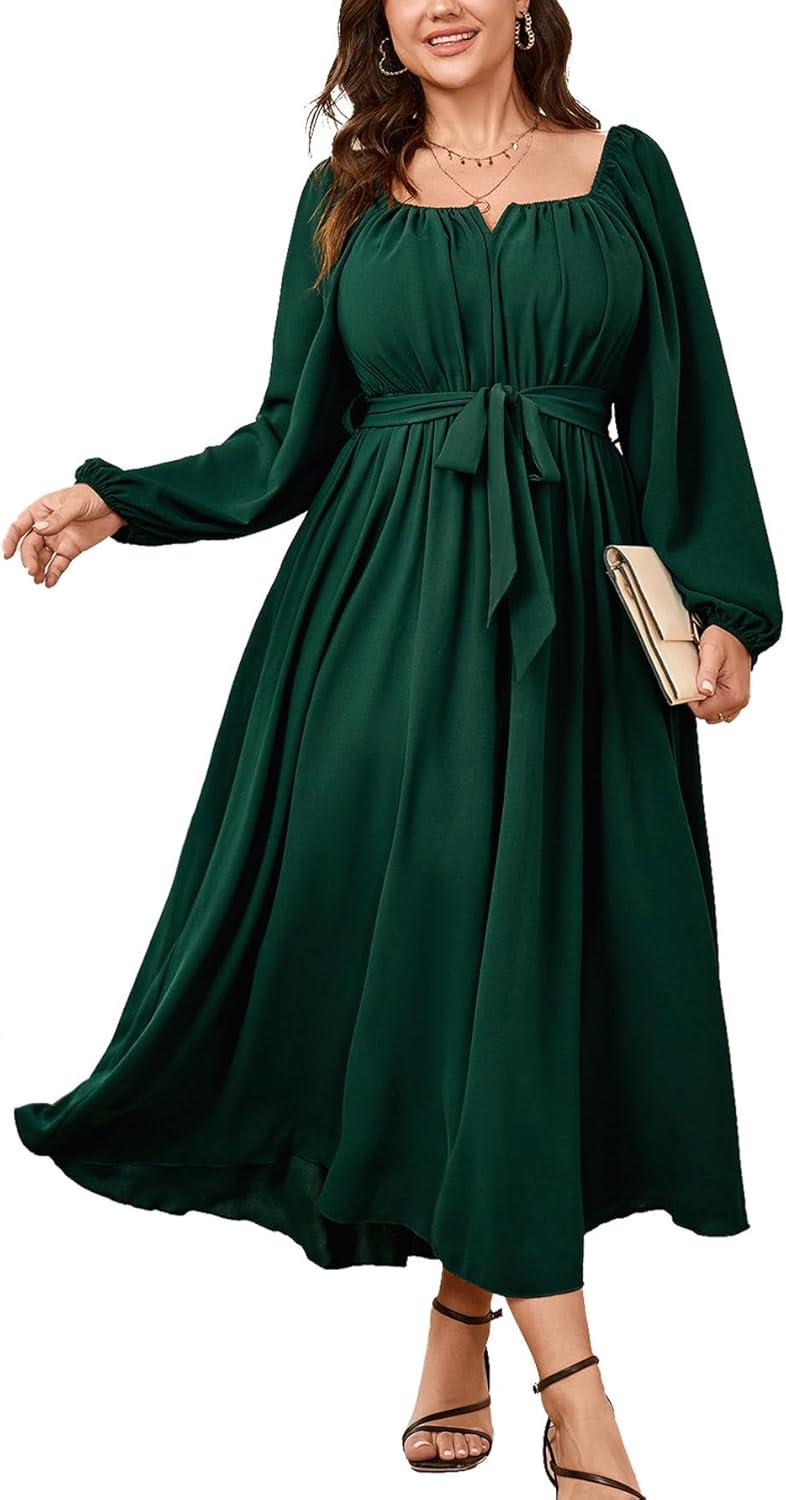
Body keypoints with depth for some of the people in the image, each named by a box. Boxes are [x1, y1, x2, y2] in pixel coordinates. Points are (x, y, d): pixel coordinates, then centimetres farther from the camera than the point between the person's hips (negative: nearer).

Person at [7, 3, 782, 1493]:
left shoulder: (623, 170, 10)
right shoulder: (346, 196, 11)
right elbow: (291, 441, 11)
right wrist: (120, 504, 1)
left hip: (567, 608, 1)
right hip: (387, 604, 0)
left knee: (528, 940, -1)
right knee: (431, 934, -7)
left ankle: (462, 1323, 16)